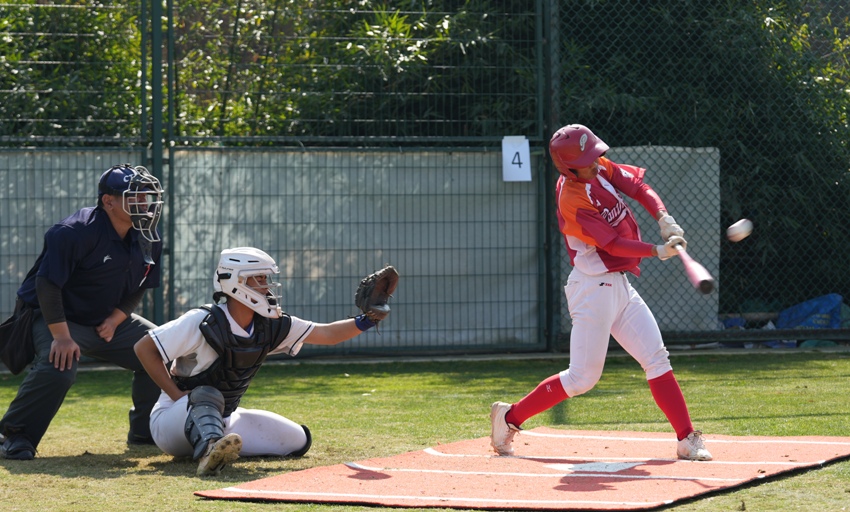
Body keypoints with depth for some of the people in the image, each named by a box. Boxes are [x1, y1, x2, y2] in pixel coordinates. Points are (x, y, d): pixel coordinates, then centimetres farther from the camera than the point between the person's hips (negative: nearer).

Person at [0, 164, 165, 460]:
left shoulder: (148, 241, -2)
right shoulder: (75, 233, -27)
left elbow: (137, 289, 9)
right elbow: (47, 284, -27)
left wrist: (115, 320, -7)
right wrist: (61, 336, -29)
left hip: (110, 321, 8)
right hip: (57, 316, -8)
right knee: (58, 366, -34)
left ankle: (144, 432, 18)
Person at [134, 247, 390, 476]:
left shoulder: (271, 327, -3)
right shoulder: (203, 322, -21)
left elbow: (326, 334, -2)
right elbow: (144, 348, -18)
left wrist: (362, 323, -21)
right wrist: (180, 397, -20)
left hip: (222, 420, 7)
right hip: (172, 419, -7)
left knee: (297, 441, -3)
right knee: (207, 396, -41)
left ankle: (218, 448, 2)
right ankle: (209, 451, -67)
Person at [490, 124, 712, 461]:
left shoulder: (601, 169, 3)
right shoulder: (571, 200, -21)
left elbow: (639, 188, 3)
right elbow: (613, 244, -22)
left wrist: (664, 218, -14)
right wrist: (658, 251, -27)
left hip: (620, 287, 8)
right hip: (593, 290, -8)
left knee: (657, 359, 0)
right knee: (582, 378, -5)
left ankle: (688, 439, -1)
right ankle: (510, 417, 10)